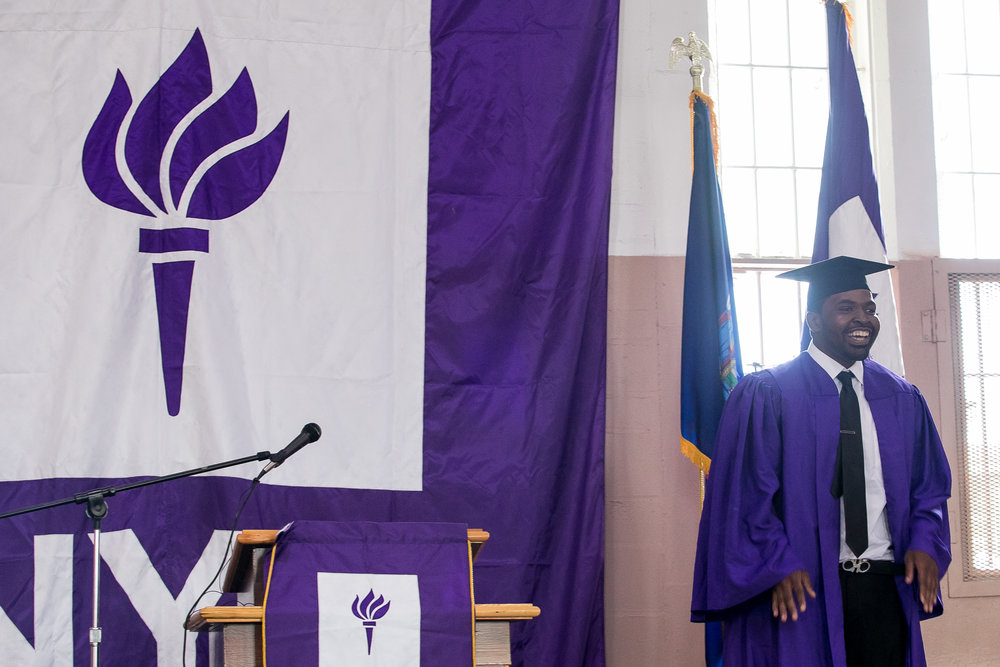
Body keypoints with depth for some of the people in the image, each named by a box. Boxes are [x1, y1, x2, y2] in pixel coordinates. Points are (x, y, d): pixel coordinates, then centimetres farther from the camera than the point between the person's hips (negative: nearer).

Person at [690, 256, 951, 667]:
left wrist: (925, 543, -3)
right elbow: (743, 491, -7)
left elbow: (930, 486, 15)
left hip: (884, 586, 4)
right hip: (798, 591, -4)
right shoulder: (764, 395, -3)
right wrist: (778, 565, -16)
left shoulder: (903, 400, 12)